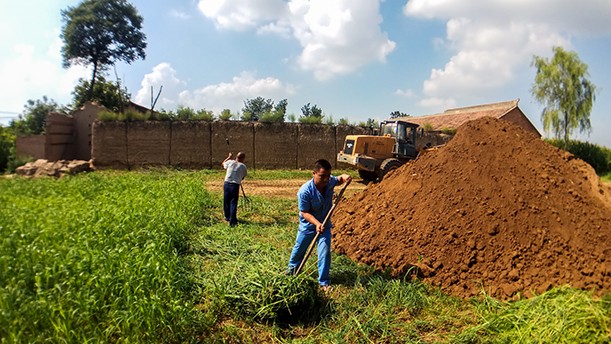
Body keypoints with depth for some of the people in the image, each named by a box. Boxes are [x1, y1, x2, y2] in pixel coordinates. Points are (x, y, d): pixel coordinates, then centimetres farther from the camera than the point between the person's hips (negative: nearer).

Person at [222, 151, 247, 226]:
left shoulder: (230, 162, 4)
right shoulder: (243, 166, 0)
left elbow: (223, 164, 25)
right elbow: (243, 177, 10)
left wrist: (229, 157, 37)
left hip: (226, 184, 3)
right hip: (235, 185, -3)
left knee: (226, 201, 18)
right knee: (233, 203, 0)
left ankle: (227, 217, 34)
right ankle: (232, 221, -3)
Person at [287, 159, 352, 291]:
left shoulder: (330, 181, -18)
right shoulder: (304, 191, -32)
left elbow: (339, 179, 7)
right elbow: (304, 212, -25)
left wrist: (345, 177, -16)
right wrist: (316, 223, -40)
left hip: (325, 224, 3)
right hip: (308, 225, -2)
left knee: (325, 252, -2)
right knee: (299, 250, 18)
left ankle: (324, 282, 14)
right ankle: (292, 270, 47)